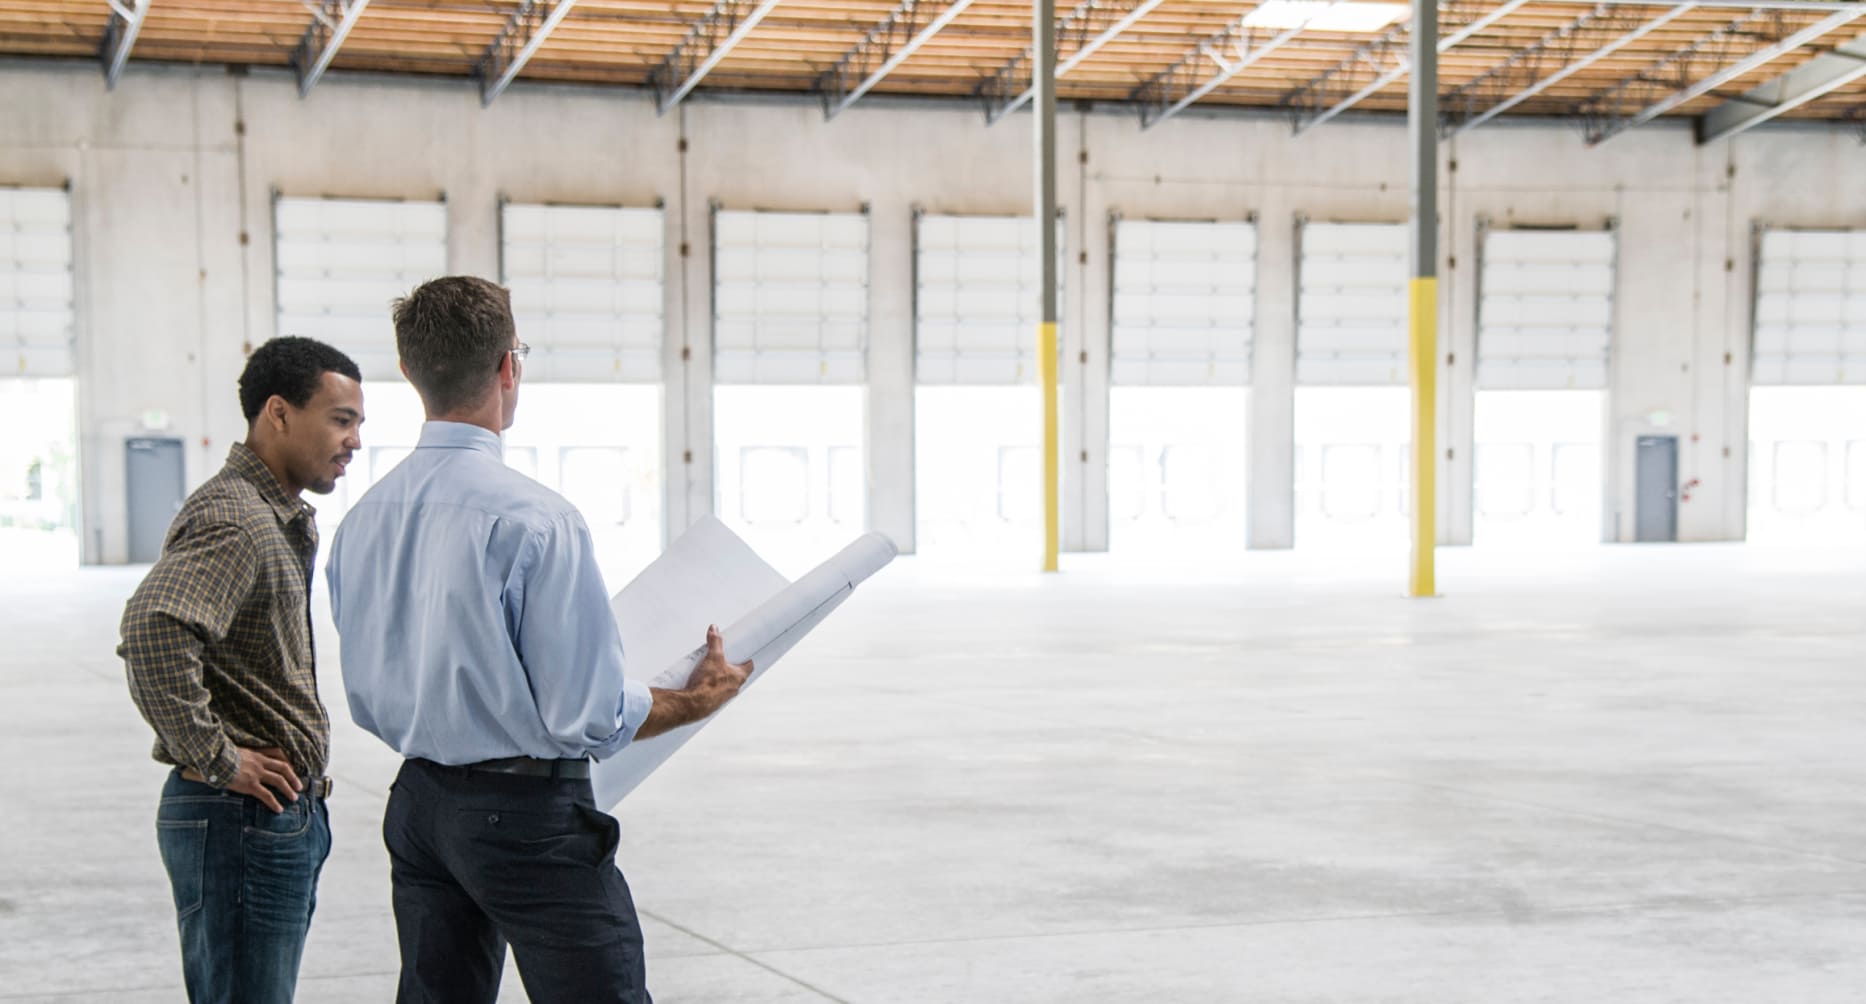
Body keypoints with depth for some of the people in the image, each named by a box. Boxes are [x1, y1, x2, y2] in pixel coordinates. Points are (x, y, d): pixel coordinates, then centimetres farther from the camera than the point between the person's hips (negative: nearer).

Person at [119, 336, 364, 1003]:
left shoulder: (284, 520, 16)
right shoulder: (233, 521, -18)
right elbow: (154, 631, -34)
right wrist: (216, 761, -25)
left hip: (288, 816, 10)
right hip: (243, 820, -10)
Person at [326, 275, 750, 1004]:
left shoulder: (364, 520, 3)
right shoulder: (534, 519, -19)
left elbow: (366, 702, 12)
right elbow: (587, 718, -18)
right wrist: (693, 702, -1)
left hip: (417, 803, 8)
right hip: (531, 815, -7)